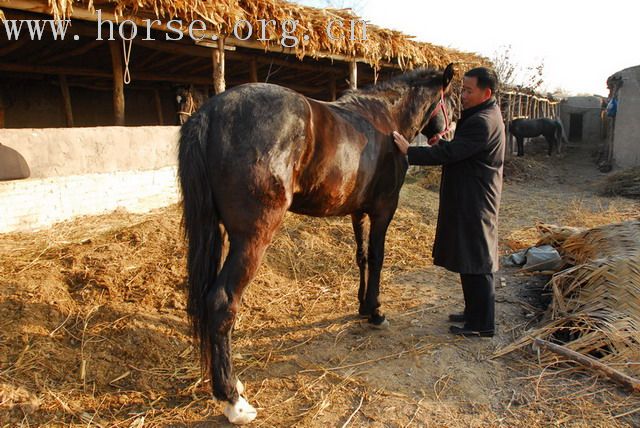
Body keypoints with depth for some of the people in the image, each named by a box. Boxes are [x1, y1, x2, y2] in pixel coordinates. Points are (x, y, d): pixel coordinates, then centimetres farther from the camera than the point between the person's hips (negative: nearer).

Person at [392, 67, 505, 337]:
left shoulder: (482, 122, -20)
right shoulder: (484, 116, 15)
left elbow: (449, 153, -24)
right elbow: (459, 150, 18)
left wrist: (409, 152, -20)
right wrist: (441, 143, 0)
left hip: (474, 203, -11)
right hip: (469, 200, 11)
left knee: (476, 263, -2)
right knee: (469, 259, 18)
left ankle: (482, 325, 10)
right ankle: (474, 312, 31)